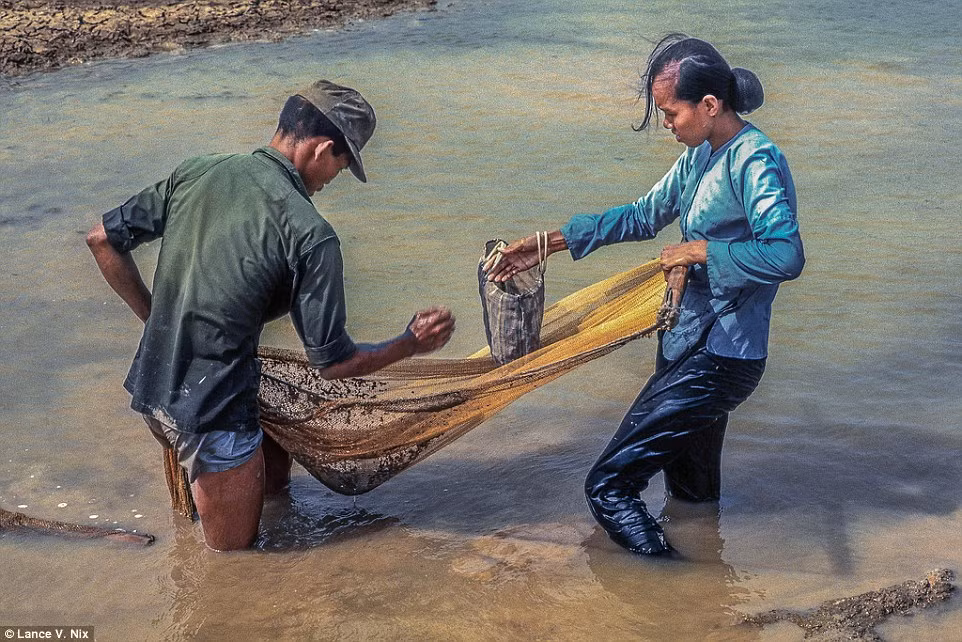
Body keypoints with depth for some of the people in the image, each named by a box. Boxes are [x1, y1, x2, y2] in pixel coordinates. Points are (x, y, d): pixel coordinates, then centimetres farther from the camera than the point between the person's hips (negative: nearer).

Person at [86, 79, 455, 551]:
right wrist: (412, 344, 4)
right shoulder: (310, 234, -18)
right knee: (234, 548, 16)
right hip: (213, 411, -7)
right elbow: (332, 361, -12)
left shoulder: (195, 172, 0)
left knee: (274, 474, 27)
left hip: (150, 386, 7)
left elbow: (102, 239, 9)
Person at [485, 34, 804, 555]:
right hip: (687, 343, 10)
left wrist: (701, 250, -20)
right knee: (693, 494, 24)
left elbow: (786, 255, -31)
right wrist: (550, 242, 16)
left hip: (719, 359, -10)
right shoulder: (700, 156, 9)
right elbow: (644, 216, 20)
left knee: (609, 485, -11)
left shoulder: (756, 163, -19)